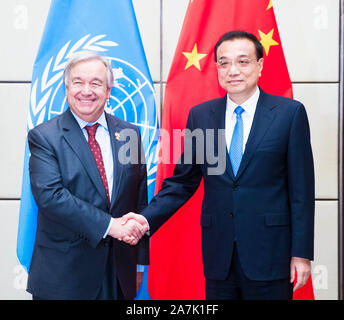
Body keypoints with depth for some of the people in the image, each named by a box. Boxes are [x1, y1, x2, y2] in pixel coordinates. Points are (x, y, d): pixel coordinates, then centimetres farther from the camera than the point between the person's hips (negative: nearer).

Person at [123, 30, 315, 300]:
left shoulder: (290, 112, -3)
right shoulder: (200, 115, 5)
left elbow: (301, 188, -3)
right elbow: (182, 181, 7)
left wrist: (302, 253, -5)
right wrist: (147, 219, -8)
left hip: (269, 253, -2)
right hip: (218, 255, 3)